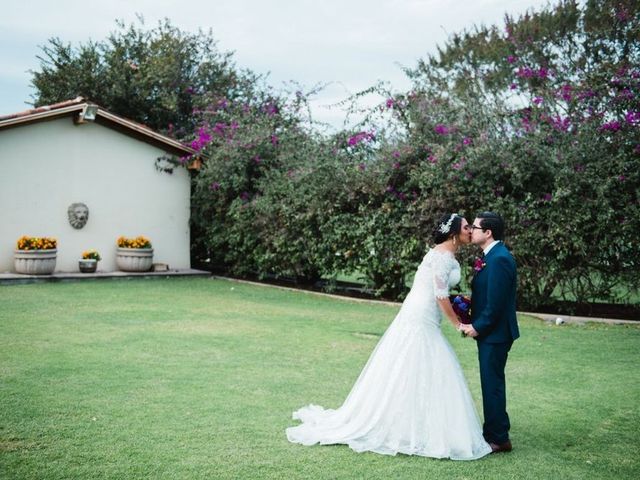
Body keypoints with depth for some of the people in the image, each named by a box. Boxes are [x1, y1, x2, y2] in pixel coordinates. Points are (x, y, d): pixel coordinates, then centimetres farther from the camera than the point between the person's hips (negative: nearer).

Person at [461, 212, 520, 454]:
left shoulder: (499, 259, -21)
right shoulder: (492, 256, 11)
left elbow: (496, 302, -23)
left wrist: (478, 327, -15)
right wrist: (469, 301, 6)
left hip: (494, 333, -10)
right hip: (490, 332, 10)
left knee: (492, 384, -1)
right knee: (491, 383, 17)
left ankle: (498, 439, 9)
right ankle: (493, 432, 29)